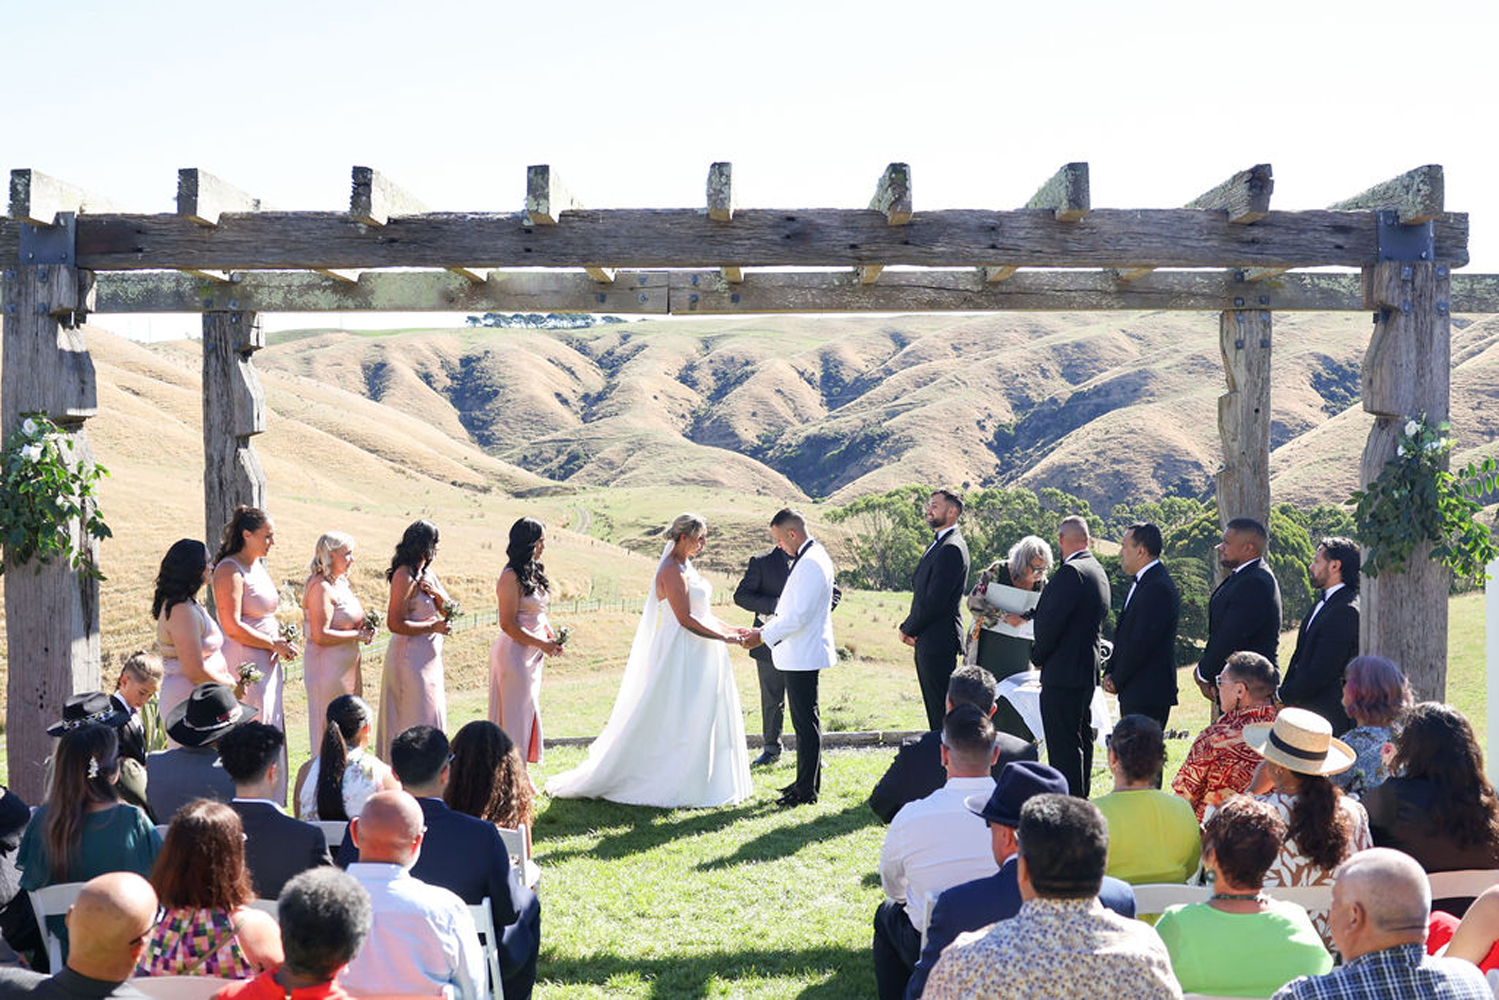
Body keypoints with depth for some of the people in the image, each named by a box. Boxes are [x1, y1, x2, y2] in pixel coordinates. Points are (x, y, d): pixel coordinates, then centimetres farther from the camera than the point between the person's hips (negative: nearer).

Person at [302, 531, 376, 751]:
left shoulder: (341, 583, 13)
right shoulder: (321, 587, -16)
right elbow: (320, 635, -22)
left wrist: (363, 629, 7)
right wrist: (357, 635, -15)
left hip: (347, 665, 10)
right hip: (328, 667, -10)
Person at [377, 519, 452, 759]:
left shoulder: (427, 574, 11)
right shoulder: (405, 577, -16)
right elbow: (395, 623, -20)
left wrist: (435, 592, -9)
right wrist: (433, 626, -19)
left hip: (429, 657, 9)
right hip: (410, 656, -9)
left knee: (431, 718, 14)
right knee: (417, 723, -5)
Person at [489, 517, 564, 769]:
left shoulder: (534, 571, 10)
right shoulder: (511, 577, -17)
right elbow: (508, 624, -19)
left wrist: (552, 636, 4)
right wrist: (541, 644, -16)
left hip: (532, 654, 9)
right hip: (515, 652, -9)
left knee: (528, 711, 14)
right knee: (515, 712, -3)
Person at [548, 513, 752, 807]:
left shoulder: (687, 567, 15)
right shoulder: (671, 571, -16)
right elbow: (685, 619, -21)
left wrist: (730, 629, 12)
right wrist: (722, 636, -15)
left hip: (701, 656, 10)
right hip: (683, 653, -10)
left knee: (703, 720, 12)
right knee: (673, 723, -4)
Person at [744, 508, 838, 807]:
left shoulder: (811, 563, -20)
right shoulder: (809, 557, 14)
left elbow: (799, 616, -23)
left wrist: (763, 636, -16)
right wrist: (765, 628, 13)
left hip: (803, 656, -11)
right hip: (800, 655, 11)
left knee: (806, 721, -4)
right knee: (804, 720, 17)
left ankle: (807, 790, 1)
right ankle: (807, 781, 27)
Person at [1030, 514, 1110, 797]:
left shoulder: (1070, 572, -17)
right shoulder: (1098, 572, 13)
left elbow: (1051, 621, -20)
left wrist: (1038, 655, -2)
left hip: (1063, 672, -10)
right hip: (1088, 670, 10)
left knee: (1063, 745, -7)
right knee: (1081, 739, 17)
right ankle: (1081, 801, 26)